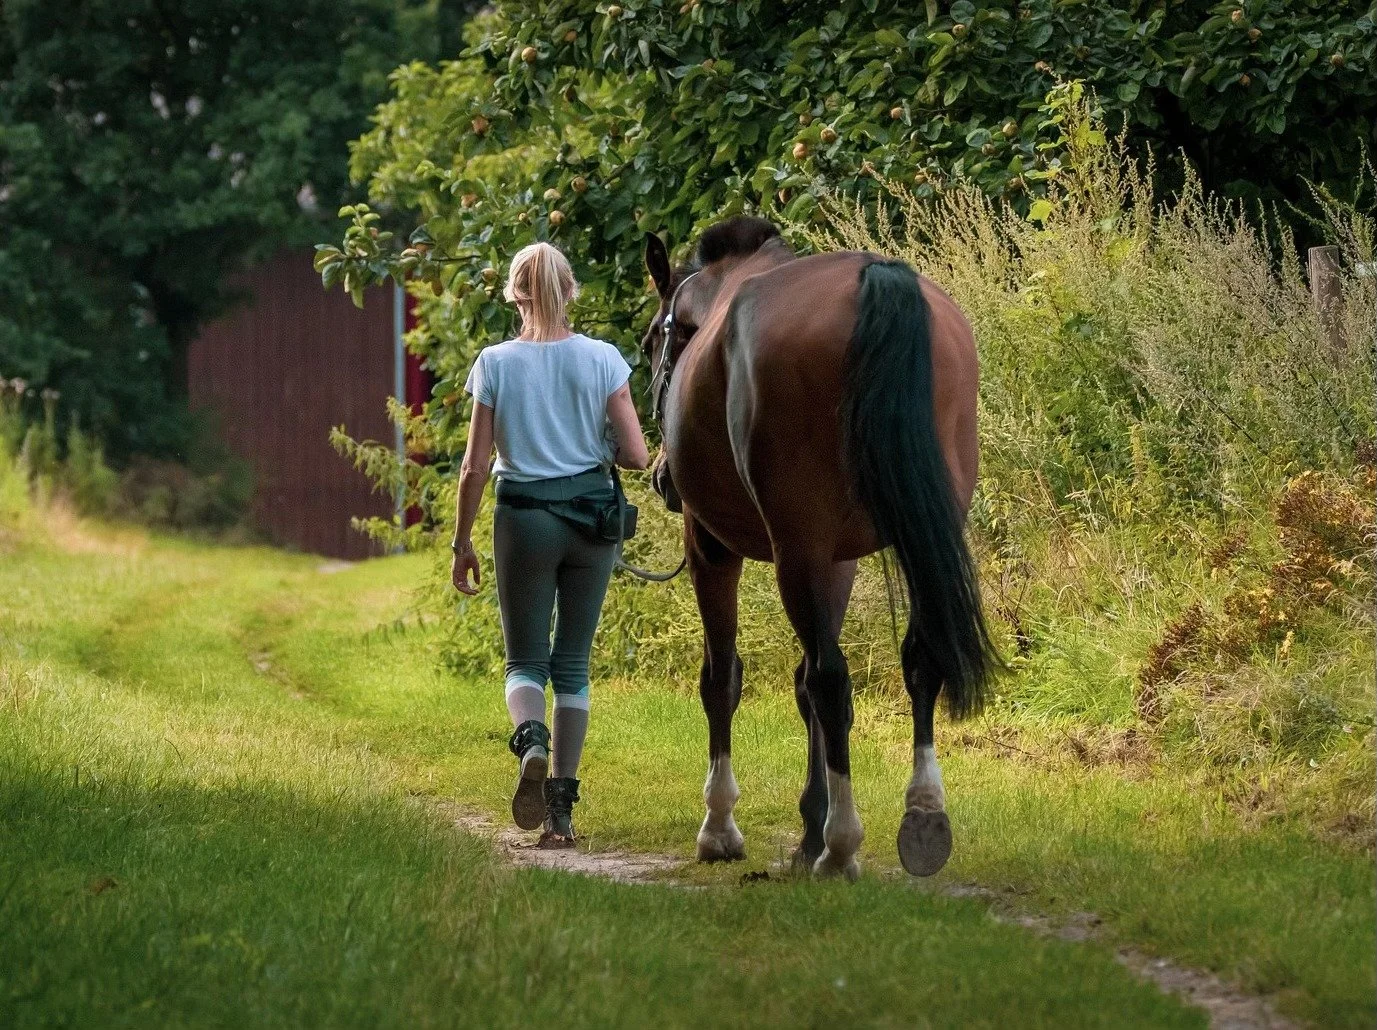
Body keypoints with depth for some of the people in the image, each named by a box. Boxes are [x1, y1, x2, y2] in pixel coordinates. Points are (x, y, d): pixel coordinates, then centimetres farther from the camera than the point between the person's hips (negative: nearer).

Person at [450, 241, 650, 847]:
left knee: (525, 660, 9)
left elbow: (475, 467, -5)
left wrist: (461, 543, 5)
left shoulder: (496, 364, -5)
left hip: (524, 520, -1)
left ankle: (531, 740, -24)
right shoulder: (602, 360, -4)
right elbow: (636, 455, -5)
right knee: (573, 662, 12)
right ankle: (561, 807, 8)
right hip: (592, 518, 1)